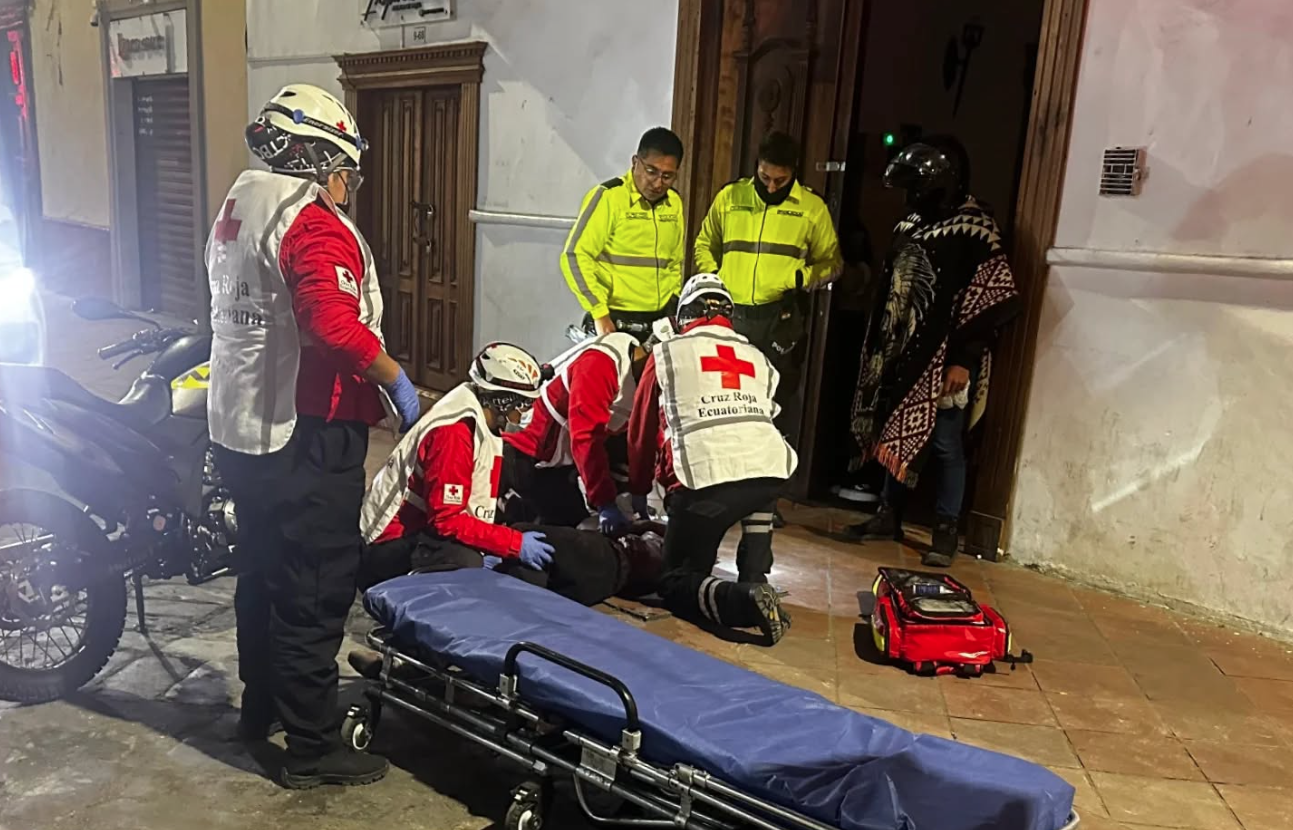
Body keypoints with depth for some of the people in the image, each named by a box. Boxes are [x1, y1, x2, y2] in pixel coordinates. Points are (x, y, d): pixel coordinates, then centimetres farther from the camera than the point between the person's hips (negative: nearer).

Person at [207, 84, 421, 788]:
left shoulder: (237, 209, 13)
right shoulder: (313, 223, -18)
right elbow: (336, 325, -33)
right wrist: (397, 380, -19)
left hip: (238, 427, 10)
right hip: (304, 437, -10)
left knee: (262, 570, 23)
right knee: (315, 593, 0)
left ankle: (260, 704, 41)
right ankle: (313, 749, 13)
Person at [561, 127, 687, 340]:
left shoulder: (675, 204, 10)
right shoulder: (608, 196, -7)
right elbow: (575, 257, -10)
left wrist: (673, 309, 10)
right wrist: (599, 313, -13)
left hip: (659, 323, 5)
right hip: (614, 321, -5)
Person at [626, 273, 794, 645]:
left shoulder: (665, 353, 17)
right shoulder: (758, 358, 27)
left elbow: (642, 431, 23)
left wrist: (638, 489, 38)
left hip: (704, 477, -3)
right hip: (770, 469, 4)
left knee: (677, 585, 12)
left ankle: (746, 598, -18)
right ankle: (754, 578, 21)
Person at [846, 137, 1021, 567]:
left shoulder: (973, 232, -11)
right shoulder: (911, 226, 11)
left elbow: (994, 302, -15)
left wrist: (964, 360, -17)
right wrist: (880, 350, 17)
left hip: (944, 362, -7)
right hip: (903, 356, 7)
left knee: (944, 445, 0)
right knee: (897, 436, 13)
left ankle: (945, 531, 11)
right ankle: (889, 515, 26)